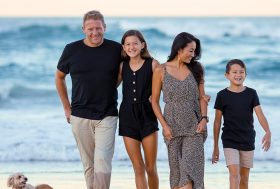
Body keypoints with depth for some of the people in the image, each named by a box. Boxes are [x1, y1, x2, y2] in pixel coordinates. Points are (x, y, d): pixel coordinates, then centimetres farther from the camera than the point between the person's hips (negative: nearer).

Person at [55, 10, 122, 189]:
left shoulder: (116, 49, -2)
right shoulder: (72, 50, 0)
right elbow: (59, 77, 13)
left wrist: (111, 86, 3)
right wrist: (67, 108, 11)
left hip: (107, 116, -1)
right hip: (80, 116, 1)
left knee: (102, 160, -13)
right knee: (89, 164, 6)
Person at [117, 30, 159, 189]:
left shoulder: (152, 64, -3)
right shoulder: (122, 66, 6)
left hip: (148, 117, -2)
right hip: (127, 117, 3)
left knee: (151, 168, 2)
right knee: (138, 168, 2)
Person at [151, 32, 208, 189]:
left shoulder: (195, 69, 6)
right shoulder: (161, 71, -1)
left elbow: (202, 97, 9)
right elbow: (155, 101, 2)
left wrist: (204, 118, -6)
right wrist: (164, 126, -6)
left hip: (194, 127, 1)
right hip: (172, 126, -1)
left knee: (190, 167, -10)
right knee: (176, 169, 3)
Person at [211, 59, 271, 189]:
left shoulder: (251, 94, 1)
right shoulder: (222, 96, -4)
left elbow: (260, 115, -8)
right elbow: (217, 122, 1)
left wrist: (268, 132, -28)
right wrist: (215, 147, 3)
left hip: (247, 141, 3)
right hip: (230, 141, -3)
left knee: (244, 178, 9)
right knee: (234, 175, -15)